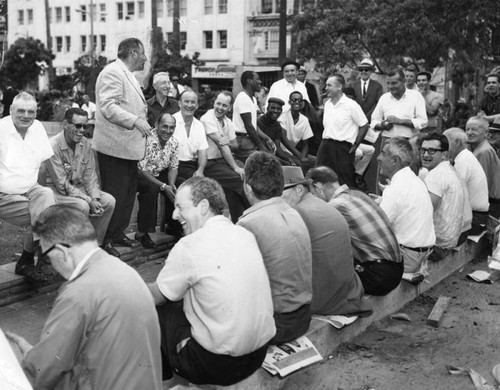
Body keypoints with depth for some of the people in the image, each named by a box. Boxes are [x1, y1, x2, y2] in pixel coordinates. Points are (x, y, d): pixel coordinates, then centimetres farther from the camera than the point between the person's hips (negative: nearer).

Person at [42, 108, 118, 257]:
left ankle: (97, 242, 7)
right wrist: (88, 200, -25)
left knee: (109, 200, -10)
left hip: (78, 187, 7)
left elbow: (90, 176, 2)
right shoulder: (53, 146, -22)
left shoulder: (85, 144, -1)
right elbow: (62, 184, -23)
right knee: (82, 206, -32)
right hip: (56, 191, -7)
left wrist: (95, 198, -15)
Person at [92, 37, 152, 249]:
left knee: (128, 192, 14)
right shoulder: (112, 72, -13)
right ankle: (103, 240, 5)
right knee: (114, 194, -4)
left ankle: (118, 233, 25)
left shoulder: (127, 75, 20)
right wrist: (135, 120, -33)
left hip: (128, 147, 10)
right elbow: (108, 106, -25)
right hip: (114, 147, -10)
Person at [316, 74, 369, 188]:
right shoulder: (327, 103, 12)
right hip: (325, 144, 6)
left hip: (343, 148, -6)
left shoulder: (351, 105, -7)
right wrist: (325, 141, 14)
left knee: (345, 185, -2)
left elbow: (364, 125, -3)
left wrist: (355, 145, -3)